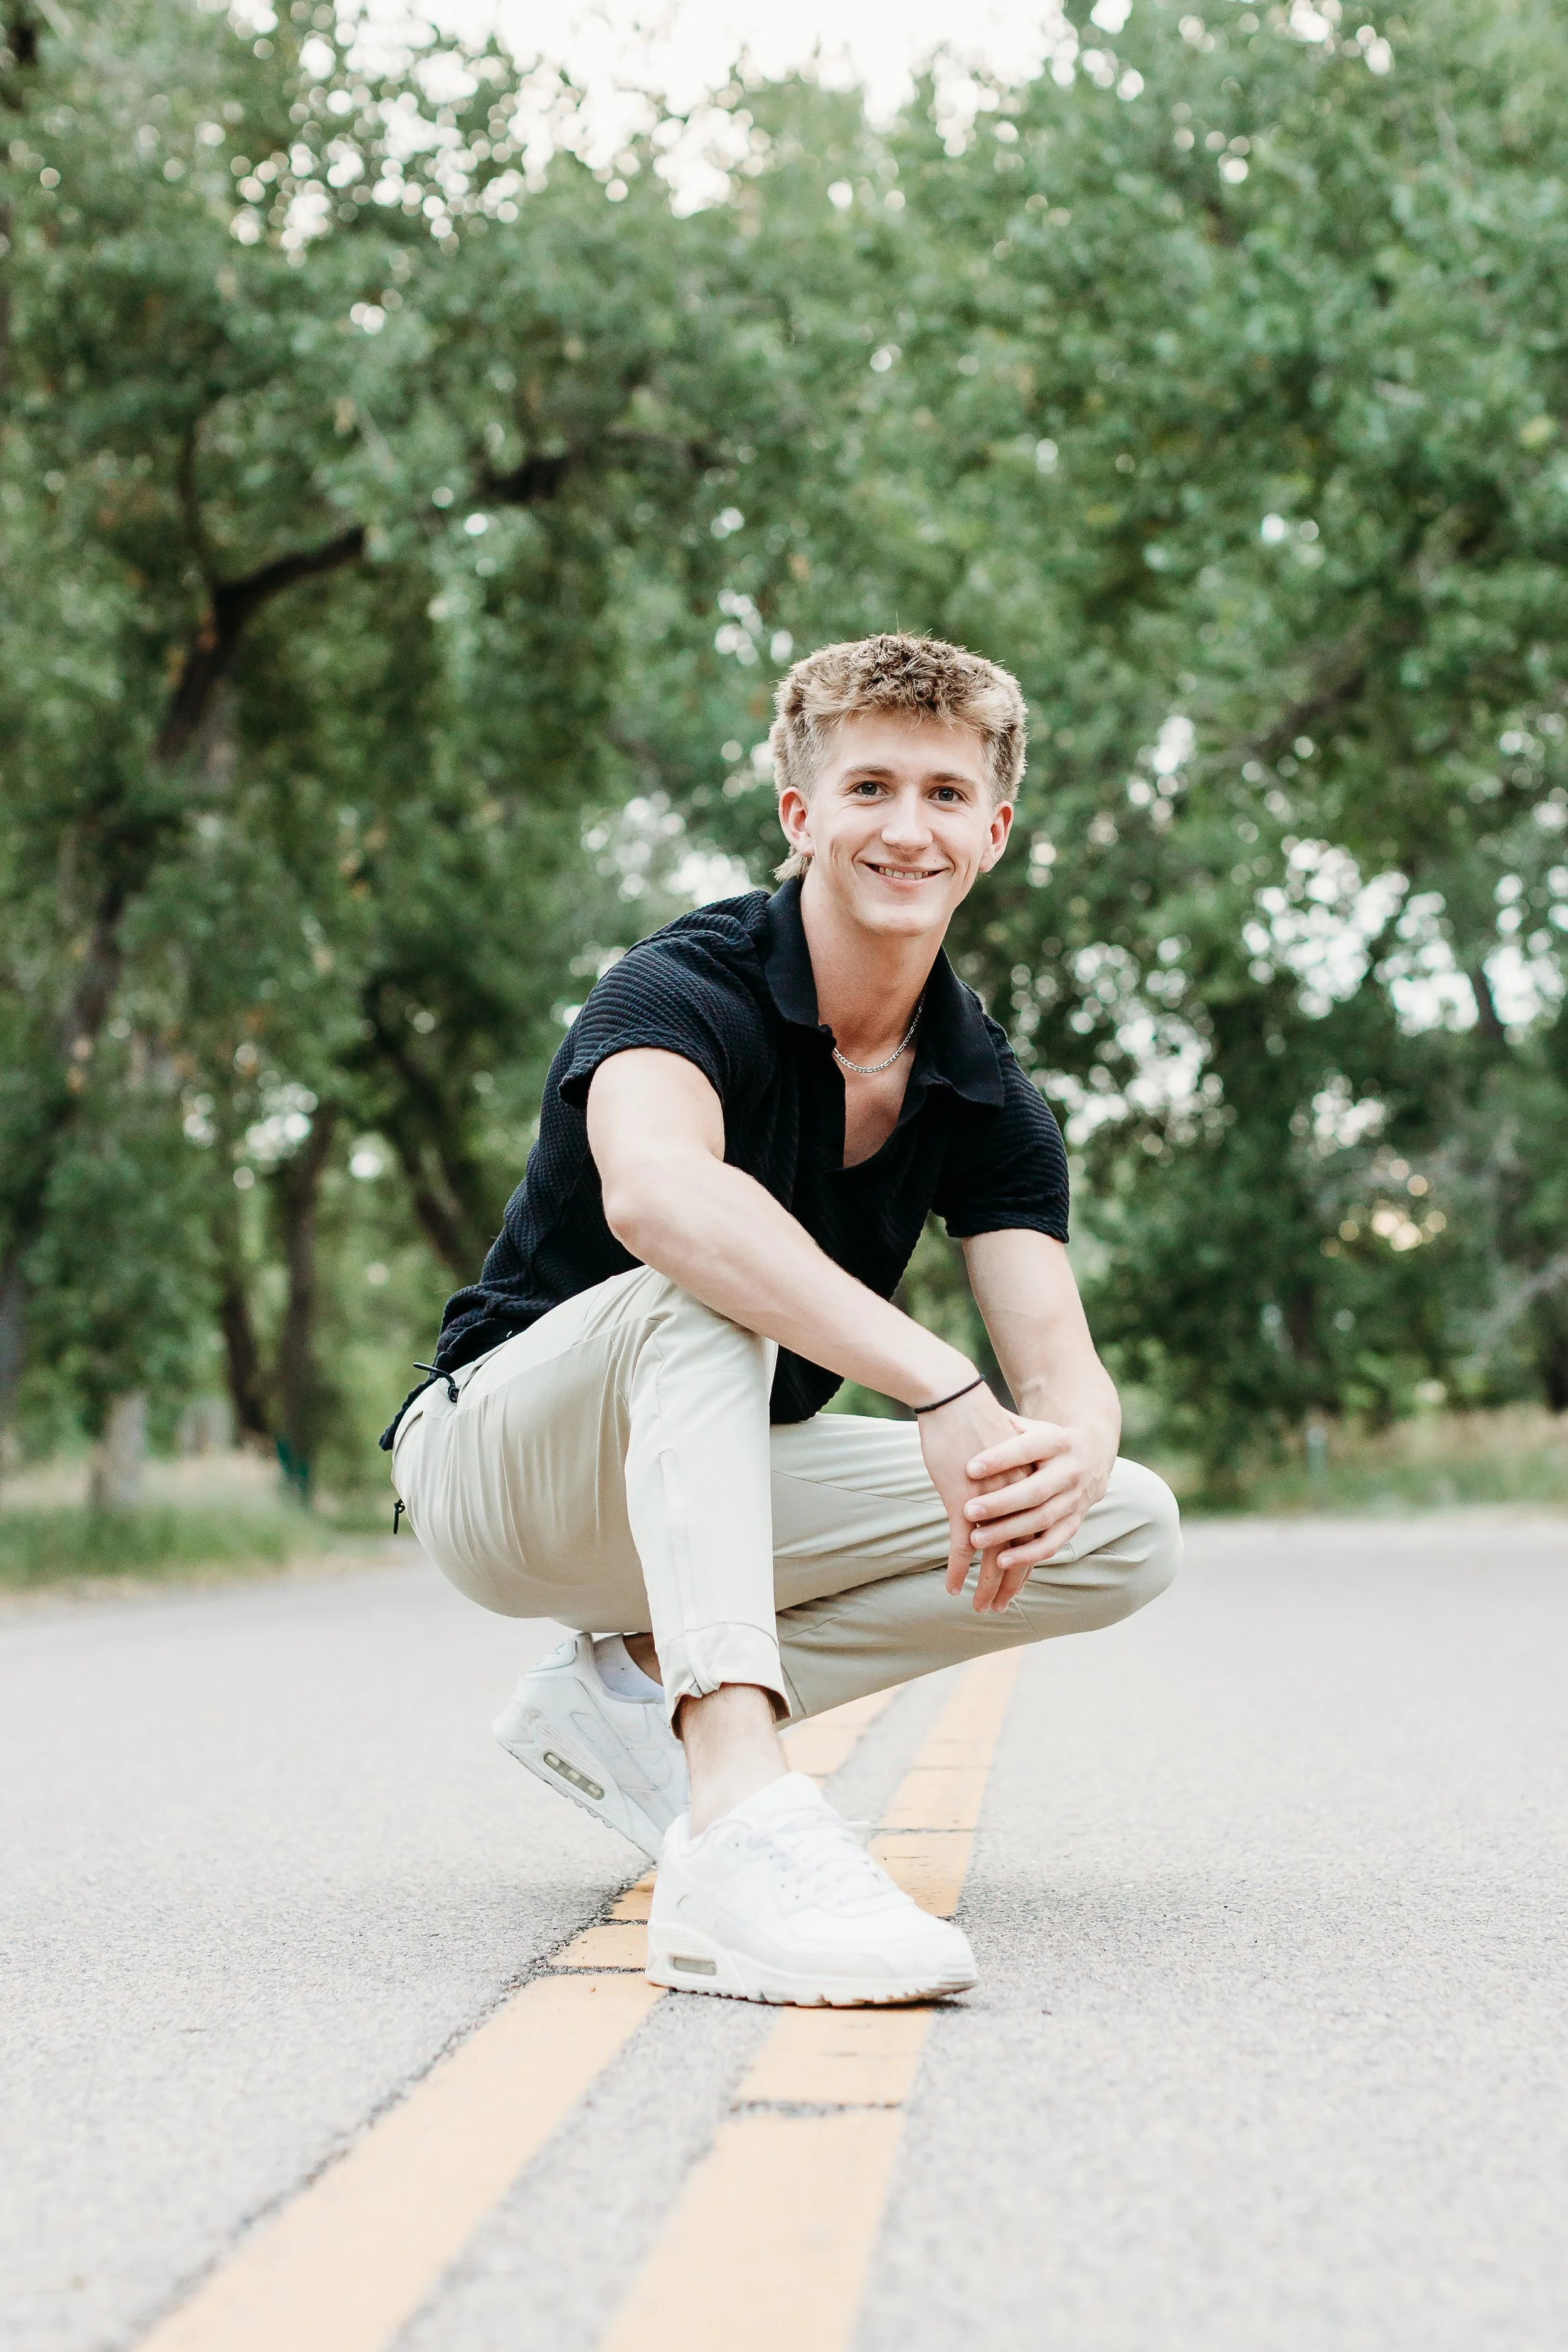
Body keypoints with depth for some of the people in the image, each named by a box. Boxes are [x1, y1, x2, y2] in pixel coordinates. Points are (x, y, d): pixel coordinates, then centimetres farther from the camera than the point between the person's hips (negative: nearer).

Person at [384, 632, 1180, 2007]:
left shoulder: (987, 1097, -3)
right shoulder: (688, 988, -21)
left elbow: (1061, 1362, -13)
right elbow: (653, 1189, -44)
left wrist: (1065, 1459, -39)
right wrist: (941, 1386, -52)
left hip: (726, 1486, 6)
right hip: (501, 1459, -6)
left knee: (1129, 1532, -10)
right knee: (705, 1279, -37)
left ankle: (636, 1684, -6)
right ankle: (742, 1834, -52)